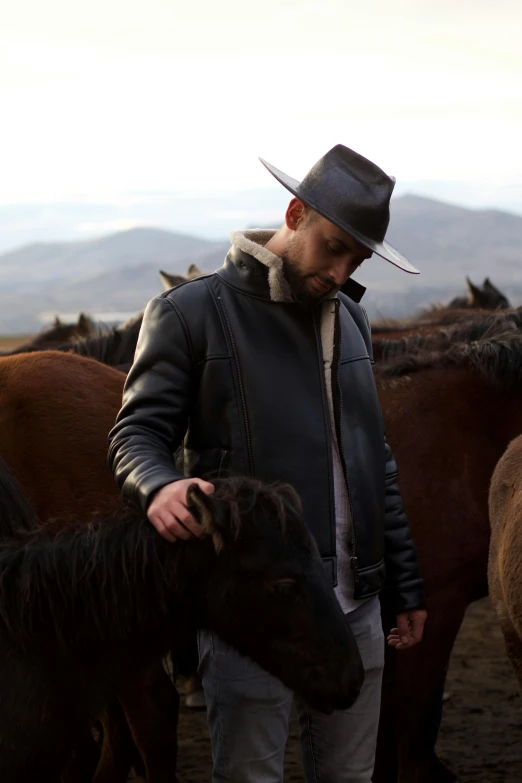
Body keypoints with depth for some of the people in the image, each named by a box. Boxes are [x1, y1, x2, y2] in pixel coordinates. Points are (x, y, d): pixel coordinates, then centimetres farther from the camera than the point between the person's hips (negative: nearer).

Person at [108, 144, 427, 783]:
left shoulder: (349, 317, 15)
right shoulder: (189, 313, -5)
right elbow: (137, 434, -8)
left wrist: (405, 583, 19)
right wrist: (159, 486, -32)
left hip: (355, 607, 6)